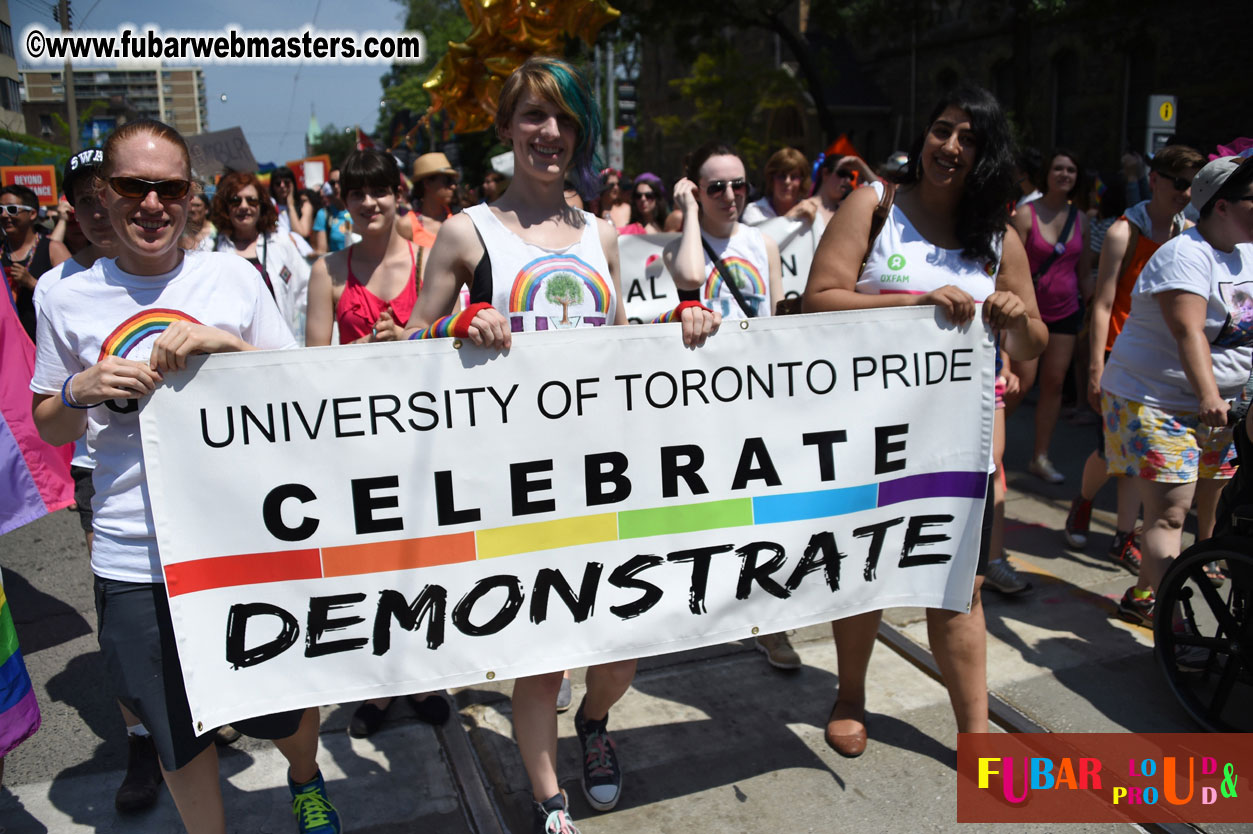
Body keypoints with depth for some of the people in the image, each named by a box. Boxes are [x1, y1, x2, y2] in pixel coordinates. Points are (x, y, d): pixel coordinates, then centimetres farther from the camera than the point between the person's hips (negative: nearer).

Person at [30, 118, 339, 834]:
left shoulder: (234, 277, -1)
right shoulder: (69, 300, 1)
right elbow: (49, 428, 10)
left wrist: (230, 346, -16)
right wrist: (81, 391, -11)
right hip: (134, 559, 1)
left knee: (284, 707, 15)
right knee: (178, 733, 15)